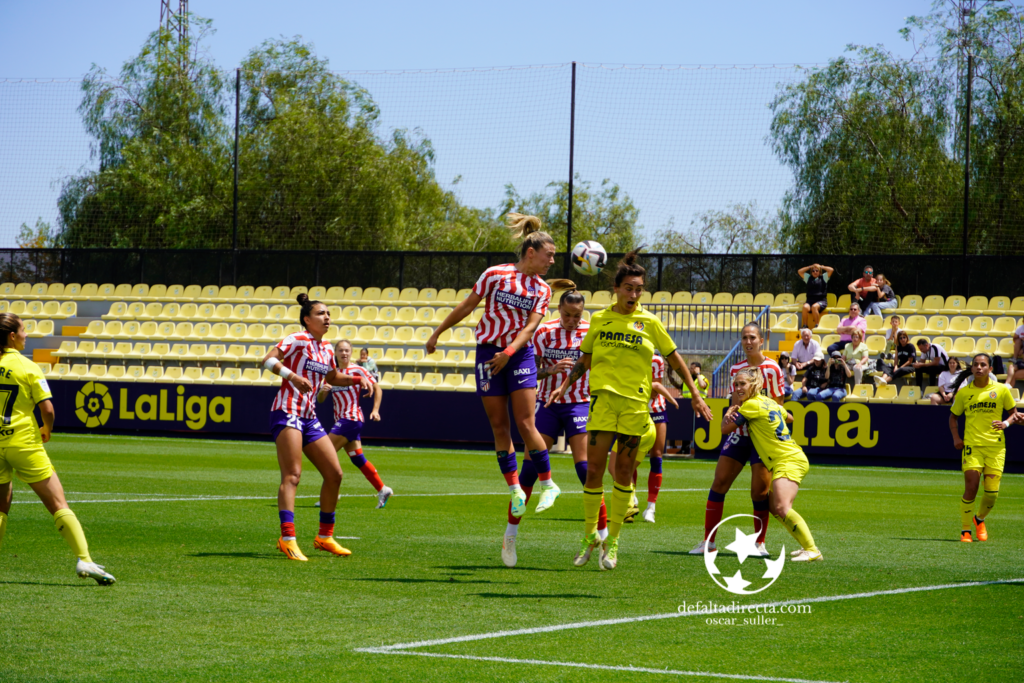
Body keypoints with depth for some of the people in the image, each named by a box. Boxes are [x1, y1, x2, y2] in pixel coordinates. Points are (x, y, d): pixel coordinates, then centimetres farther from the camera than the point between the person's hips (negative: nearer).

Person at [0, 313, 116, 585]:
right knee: (58, 504, 1)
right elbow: (47, 409, -11)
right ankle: (84, 559, -6)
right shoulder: (27, 367, -6)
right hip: (24, 443, -3)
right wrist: (47, 431, 9)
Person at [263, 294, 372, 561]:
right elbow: (268, 360, -18)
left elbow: (333, 378, 34)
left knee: (334, 474, 6)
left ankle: (325, 536, 17)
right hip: (287, 411, -8)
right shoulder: (298, 340, -7)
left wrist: (357, 380, 18)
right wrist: (292, 376, -32)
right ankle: (287, 538, -26)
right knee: (292, 475, -19)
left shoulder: (327, 349, 16)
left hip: (309, 417, 8)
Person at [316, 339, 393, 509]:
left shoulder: (357, 370, -5)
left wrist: (375, 410, -11)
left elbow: (377, 388, -2)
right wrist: (323, 390, -11)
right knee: (358, 459, 9)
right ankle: (382, 490, 15)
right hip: (340, 420, 7)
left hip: (351, 418, -7)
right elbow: (320, 399, 11)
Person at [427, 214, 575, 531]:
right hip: (488, 352, -1)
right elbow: (467, 305, 4)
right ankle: (515, 489, 9)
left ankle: (547, 484, 3)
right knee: (499, 426, 0)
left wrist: (509, 352, -22)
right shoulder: (496, 275, -3)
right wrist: (438, 333, 8)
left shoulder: (542, 290, 4)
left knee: (525, 424, -9)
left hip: (520, 355, 1)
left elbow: (530, 326, -6)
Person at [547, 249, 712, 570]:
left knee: (624, 472, 2)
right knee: (594, 468, -7)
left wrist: (695, 394, 11)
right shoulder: (599, 320, 7)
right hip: (603, 398, 1)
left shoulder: (649, 322, 4)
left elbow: (674, 359, 12)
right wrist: (565, 385, 8)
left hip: (635, 402, 0)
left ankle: (612, 540, 11)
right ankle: (589, 536, 6)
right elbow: (584, 359, 19)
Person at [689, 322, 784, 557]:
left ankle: (759, 543, 7)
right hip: (740, 433, 5)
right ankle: (708, 540, 4)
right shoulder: (736, 369, 8)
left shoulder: (772, 368, -8)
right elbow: (736, 403, 13)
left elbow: (778, 405, -5)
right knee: (719, 482, -2)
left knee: (759, 491, -9)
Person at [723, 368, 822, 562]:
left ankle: (812, 550, -34)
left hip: (789, 461, -10)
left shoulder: (751, 405, -10)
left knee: (782, 507, -26)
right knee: (774, 507, 17)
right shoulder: (769, 402, 16)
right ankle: (806, 546, 17)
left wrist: (730, 411, 19)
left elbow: (725, 428, -1)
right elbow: (787, 416, 38)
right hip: (794, 459, 10)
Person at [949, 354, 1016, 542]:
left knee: (992, 493, -3)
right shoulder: (964, 392, 5)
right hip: (972, 446, -1)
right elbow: (953, 416, 17)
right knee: (971, 489, -11)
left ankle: (980, 519, 27)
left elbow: (1014, 413, 13)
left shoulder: (1001, 390, 3)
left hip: (996, 447, 1)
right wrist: (956, 437, 2)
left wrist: (1006, 423, -8)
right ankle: (965, 530, 3)